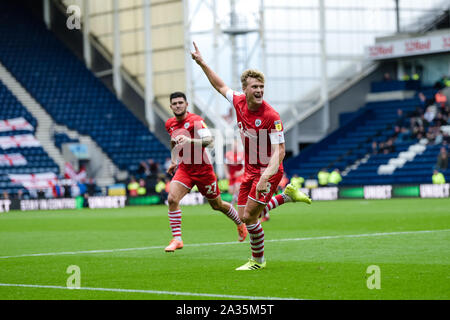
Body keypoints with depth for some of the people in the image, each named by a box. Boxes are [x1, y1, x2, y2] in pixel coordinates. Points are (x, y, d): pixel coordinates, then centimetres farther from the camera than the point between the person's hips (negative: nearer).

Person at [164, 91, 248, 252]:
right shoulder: (170, 124, 4)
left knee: (217, 205, 11)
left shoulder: (195, 120, -17)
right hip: (184, 169, 5)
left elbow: (208, 140, -32)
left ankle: (240, 224, 40)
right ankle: (177, 239, -14)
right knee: (172, 199, -20)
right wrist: (174, 161, 20)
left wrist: (189, 140, -46)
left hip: (203, 169, -5)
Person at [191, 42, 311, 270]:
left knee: (250, 216, -11)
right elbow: (221, 86, 17)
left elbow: (279, 152, -25)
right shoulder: (239, 102, -4)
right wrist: (202, 63, 17)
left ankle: (258, 260, 11)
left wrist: (265, 177, -37)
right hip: (250, 170, 7)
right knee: (245, 216, 12)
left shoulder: (271, 117, -23)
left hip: (268, 171, -7)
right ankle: (287, 195, 30)